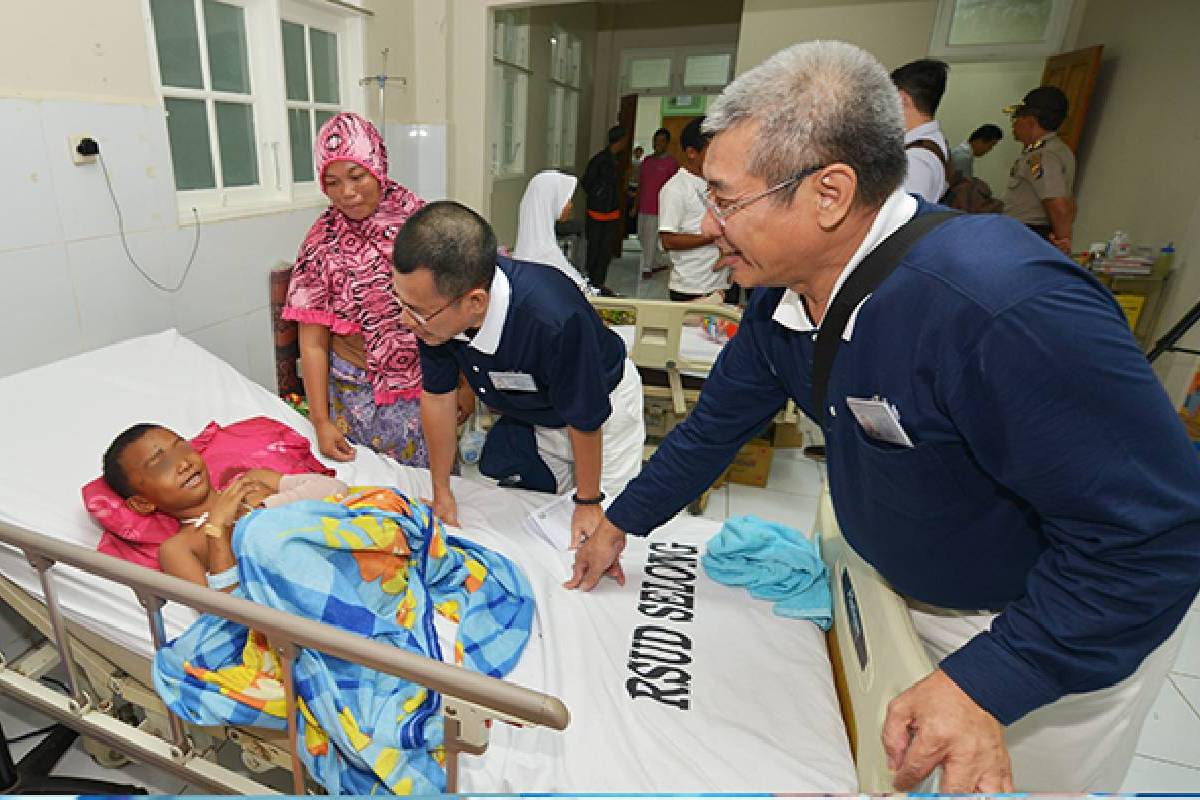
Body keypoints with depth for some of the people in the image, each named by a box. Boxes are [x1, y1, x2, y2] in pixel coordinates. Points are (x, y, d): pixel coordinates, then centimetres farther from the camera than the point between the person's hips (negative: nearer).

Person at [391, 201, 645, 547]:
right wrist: (441, 492, 0)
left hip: (603, 405, -4)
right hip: (527, 416, 5)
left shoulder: (555, 319, -45)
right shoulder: (434, 302, -27)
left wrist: (588, 503, -10)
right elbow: (437, 395, -10)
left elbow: (586, 420, -27)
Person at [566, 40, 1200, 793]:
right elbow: (718, 423, -1)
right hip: (894, 592, 6)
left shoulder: (1008, 304, -38)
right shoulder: (783, 294, -12)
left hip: (1061, 637, -6)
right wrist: (620, 525, 4)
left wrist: (986, 685, -31)